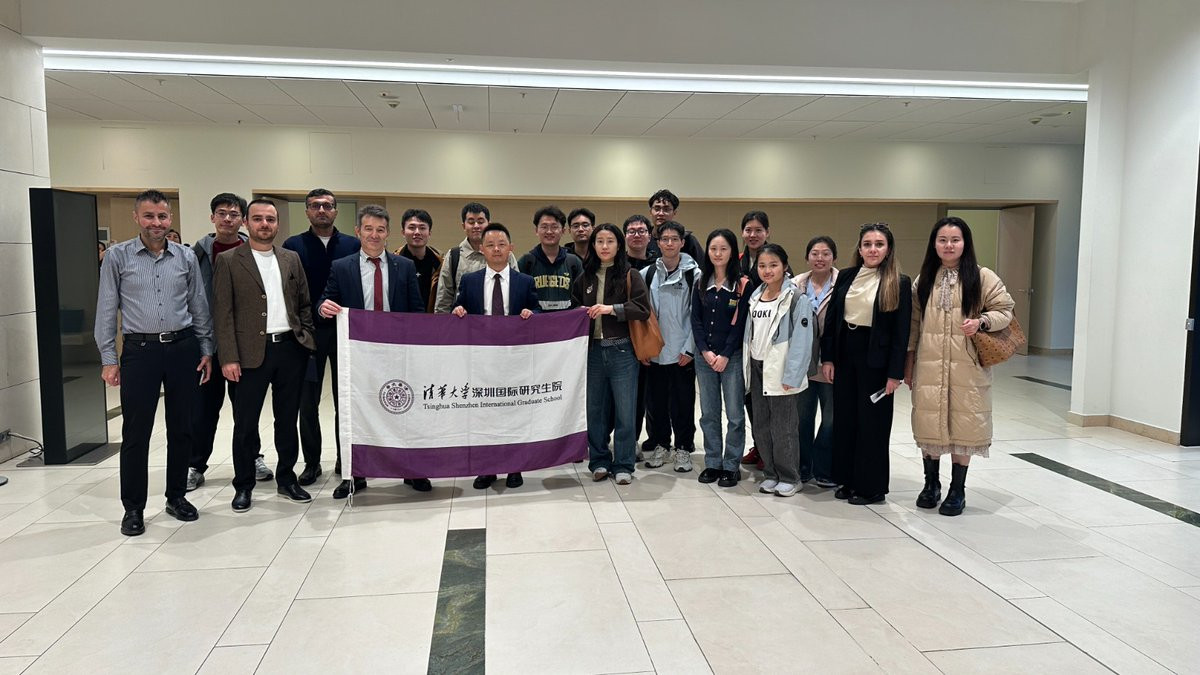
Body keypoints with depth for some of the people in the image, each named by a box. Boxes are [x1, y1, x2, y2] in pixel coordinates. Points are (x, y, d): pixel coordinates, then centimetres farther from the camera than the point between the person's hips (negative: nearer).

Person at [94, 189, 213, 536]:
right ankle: (133, 508, 14)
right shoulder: (118, 256, 1)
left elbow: (199, 307, 11)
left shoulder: (186, 257, 6)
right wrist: (108, 358, -2)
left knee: (182, 428, 9)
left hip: (183, 347, 2)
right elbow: (106, 310, 2)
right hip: (140, 350, -2)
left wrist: (206, 350, 8)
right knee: (135, 432, 2)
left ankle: (177, 496, 24)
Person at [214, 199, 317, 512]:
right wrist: (228, 358, -11)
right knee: (245, 424, 5)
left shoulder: (291, 259, 11)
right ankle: (243, 486, 19)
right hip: (251, 353, -3)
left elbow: (304, 303, 14)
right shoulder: (229, 261, -1)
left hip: (290, 349, 4)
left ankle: (287, 479, 25)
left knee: (287, 419, 13)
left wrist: (306, 338, 2)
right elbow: (223, 313, -5)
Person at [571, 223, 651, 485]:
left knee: (624, 410, 1)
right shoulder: (585, 278, 10)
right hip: (593, 350, 3)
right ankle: (599, 461, 22)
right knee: (595, 409, 9)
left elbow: (643, 310, -10)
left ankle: (623, 465, 12)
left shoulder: (630, 276, -2)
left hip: (622, 351, -3)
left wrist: (612, 309, -18)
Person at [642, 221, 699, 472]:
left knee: (683, 401, 4)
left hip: (682, 351, -3)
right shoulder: (647, 274, 5)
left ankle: (683, 447, 18)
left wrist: (690, 348, -8)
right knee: (656, 400, 10)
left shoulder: (693, 274, -2)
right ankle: (660, 444, 26)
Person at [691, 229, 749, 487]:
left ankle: (731, 466, 11)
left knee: (734, 414, 1)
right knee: (708, 414, 9)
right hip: (704, 357, 4)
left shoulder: (741, 284, -3)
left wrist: (725, 355, -12)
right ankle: (712, 463, 18)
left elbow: (741, 323, -7)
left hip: (732, 357, -4)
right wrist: (705, 351, -6)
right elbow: (696, 320, 6)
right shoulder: (701, 284, 10)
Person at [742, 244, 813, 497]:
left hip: (780, 372, -6)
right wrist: (747, 368, 8)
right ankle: (771, 474, 25)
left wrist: (791, 376, -19)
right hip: (757, 368, 7)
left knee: (783, 428, -1)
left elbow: (801, 340, -15)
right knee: (760, 426, 12)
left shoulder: (796, 299, -10)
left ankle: (789, 478, 14)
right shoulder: (755, 296, 11)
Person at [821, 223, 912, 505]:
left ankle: (871, 487, 16)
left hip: (875, 359, -4)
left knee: (872, 422, 4)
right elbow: (831, 319, 7)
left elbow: (901, 331, -8)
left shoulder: (899, 283, -6)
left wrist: (895, 373, -11)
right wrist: (827, 358, 1)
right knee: (844, 418, 10)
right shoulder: (845, 277, 6)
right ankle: (848, 480, 24)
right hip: (844, 355, 4)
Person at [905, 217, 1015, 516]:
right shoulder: (924, 280, 10)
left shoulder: (982, 277, -1)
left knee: (962, 425, 3)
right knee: (928, 423, 6)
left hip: (966, 367, -2)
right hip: (929, 366, 3)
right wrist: (908, 359, 10)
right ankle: (931, 484, 25)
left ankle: (958, 491, 18)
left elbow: (1004, 310, 2)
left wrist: (981, 322, -18)